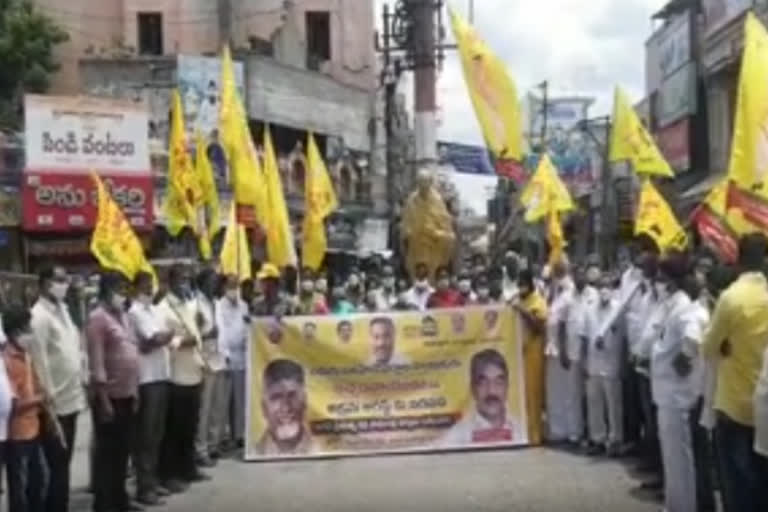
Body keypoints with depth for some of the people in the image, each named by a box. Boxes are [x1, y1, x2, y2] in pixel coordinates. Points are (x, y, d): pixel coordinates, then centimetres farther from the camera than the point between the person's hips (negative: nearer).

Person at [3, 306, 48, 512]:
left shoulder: (26, 356, 7)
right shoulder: (6, 361, -19)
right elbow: (13, 403, -21)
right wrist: (40, 399, -14)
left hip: (33, 429, 9)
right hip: (16, 435, -9)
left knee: (39, 480, 18)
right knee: (19, 487, 2)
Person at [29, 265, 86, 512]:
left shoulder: (62, 309, 11)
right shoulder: (39, 316, -16)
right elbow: (39, 363, -19)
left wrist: (83, 377, 13)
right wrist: (49, 403, -19)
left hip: (70, 400, 8)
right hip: (55, 405, -8)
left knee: (63, 465, 16)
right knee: (57, 468, -1)